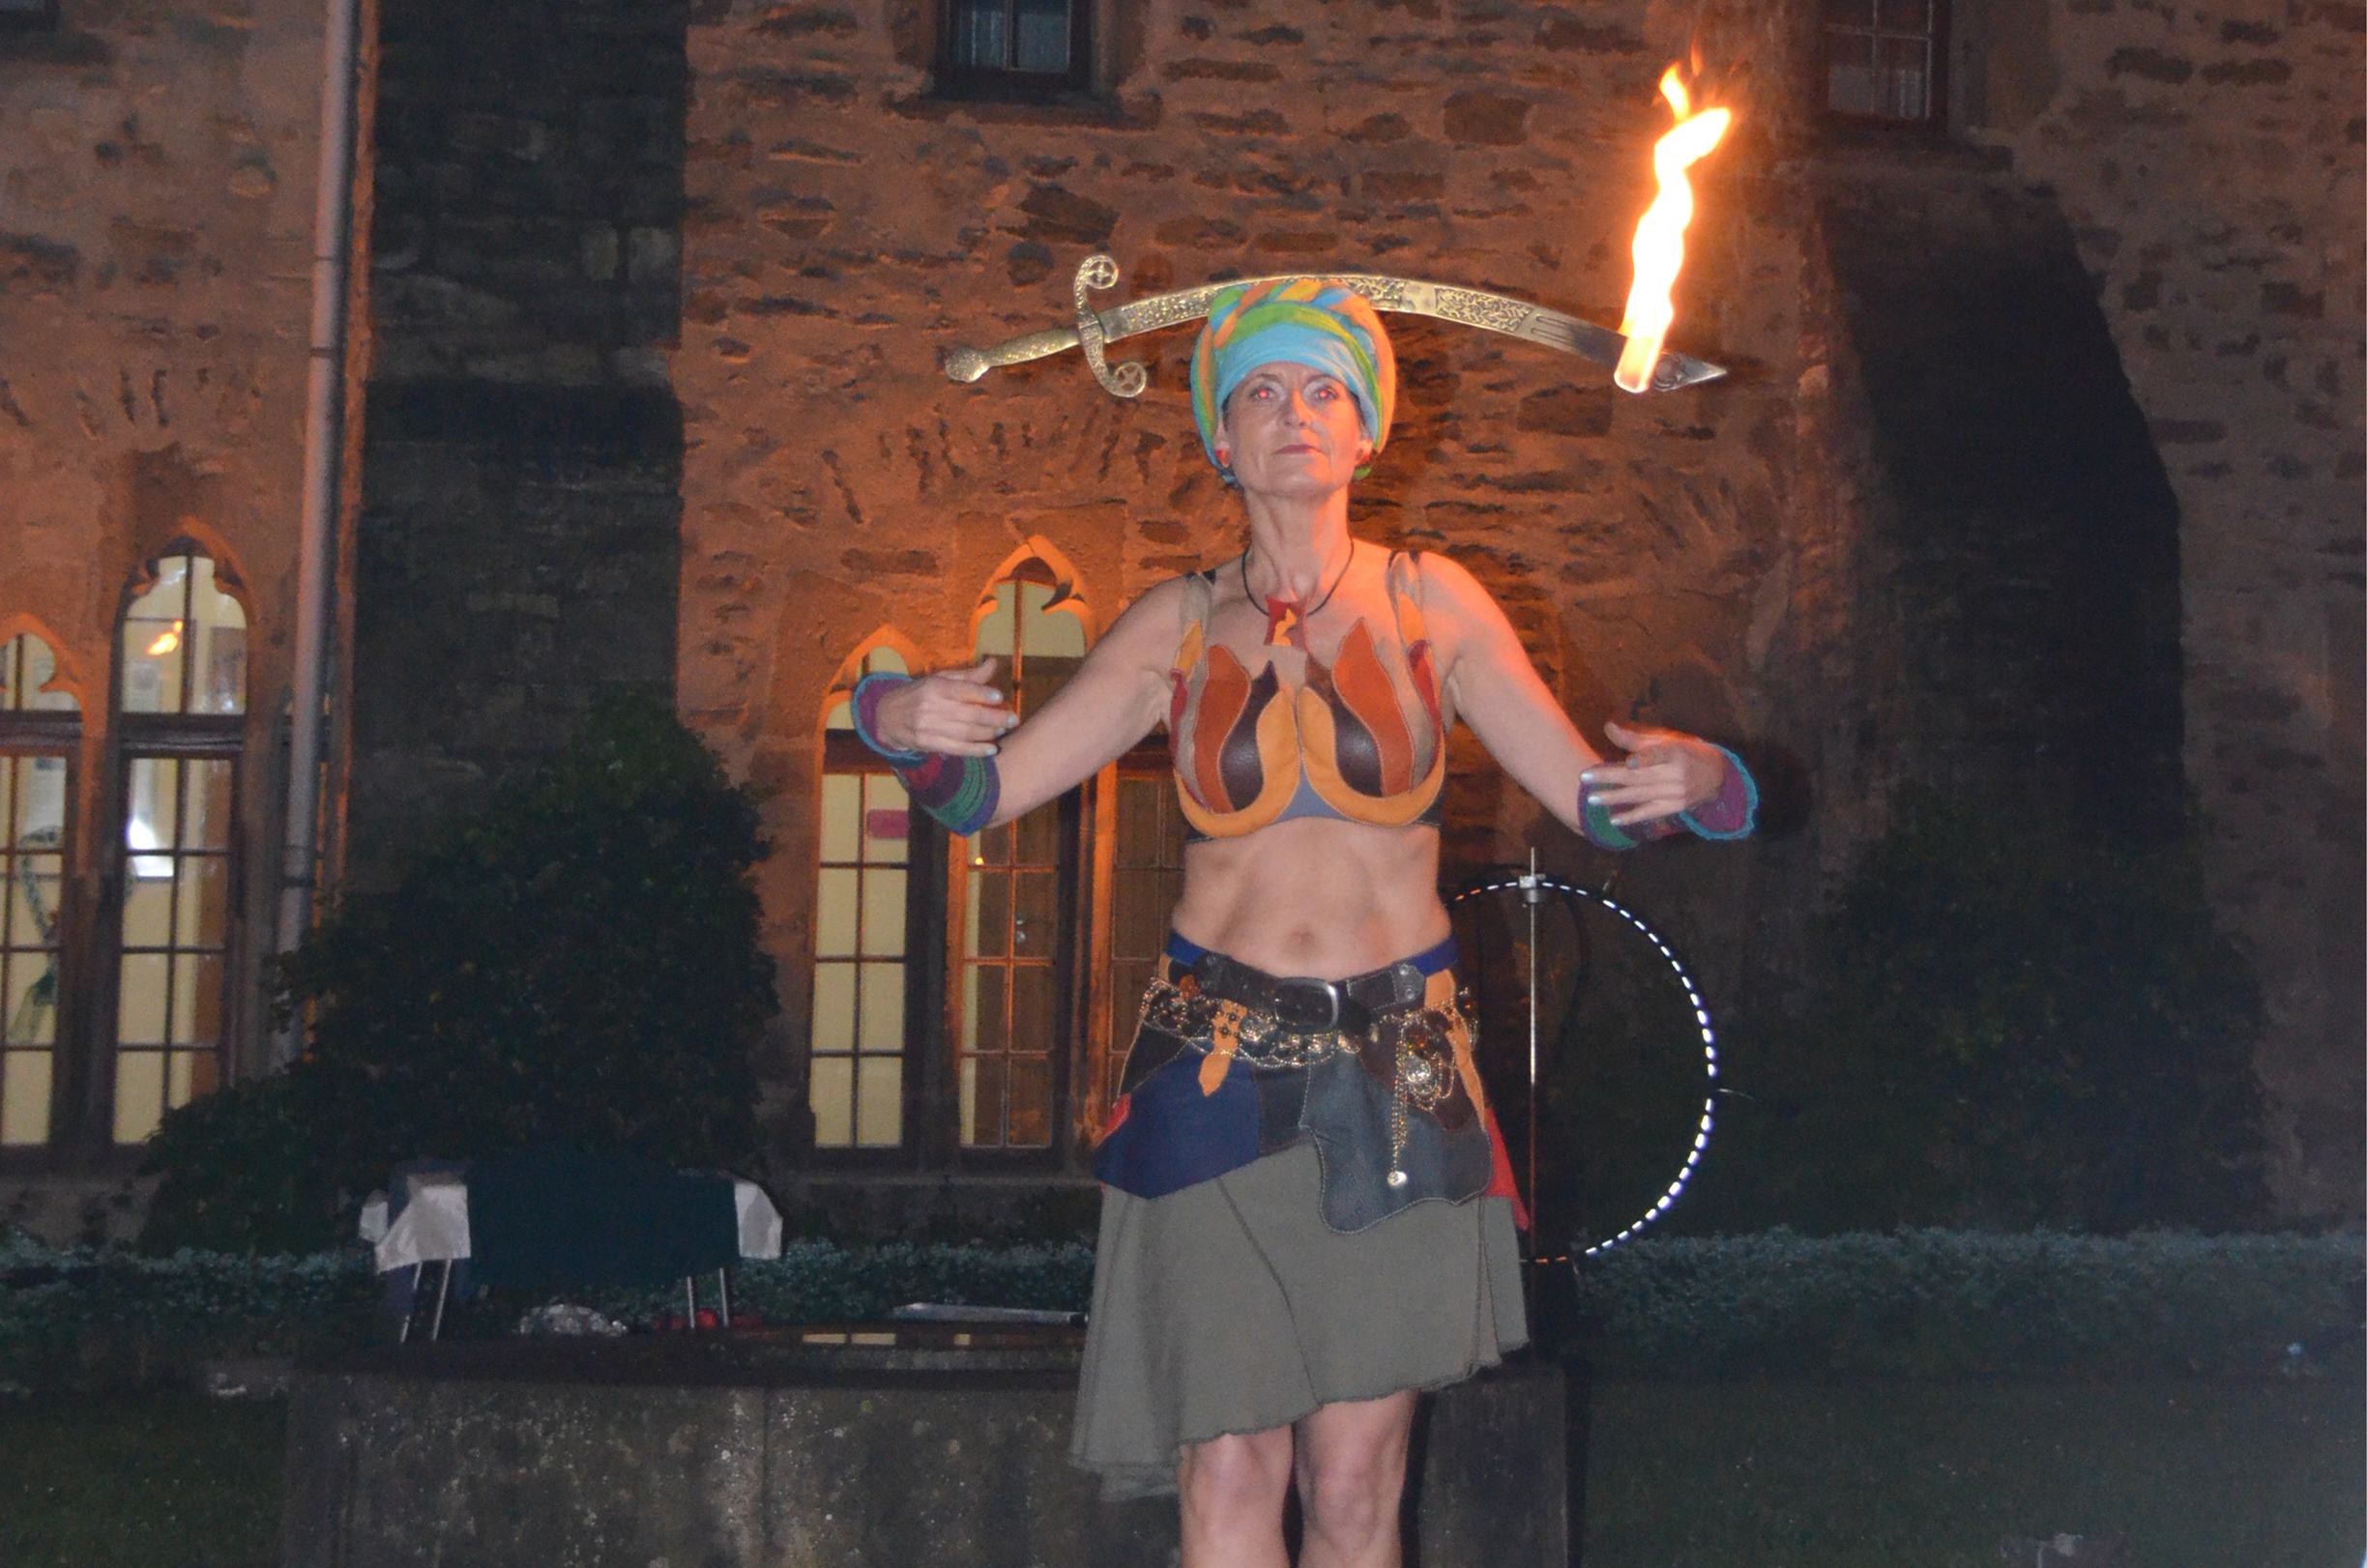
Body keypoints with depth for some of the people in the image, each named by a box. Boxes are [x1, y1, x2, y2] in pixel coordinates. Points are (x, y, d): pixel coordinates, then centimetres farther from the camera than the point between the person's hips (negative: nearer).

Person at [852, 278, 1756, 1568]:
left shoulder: (1430, 602, 6)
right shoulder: (1178, 626, 7)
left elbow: (1588, 795, 7)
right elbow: (983, 791, 5)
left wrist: (1685, 781, -14)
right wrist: (904, 722, -16)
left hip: (1397, 1079, 0)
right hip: (1216, 1066, 0)